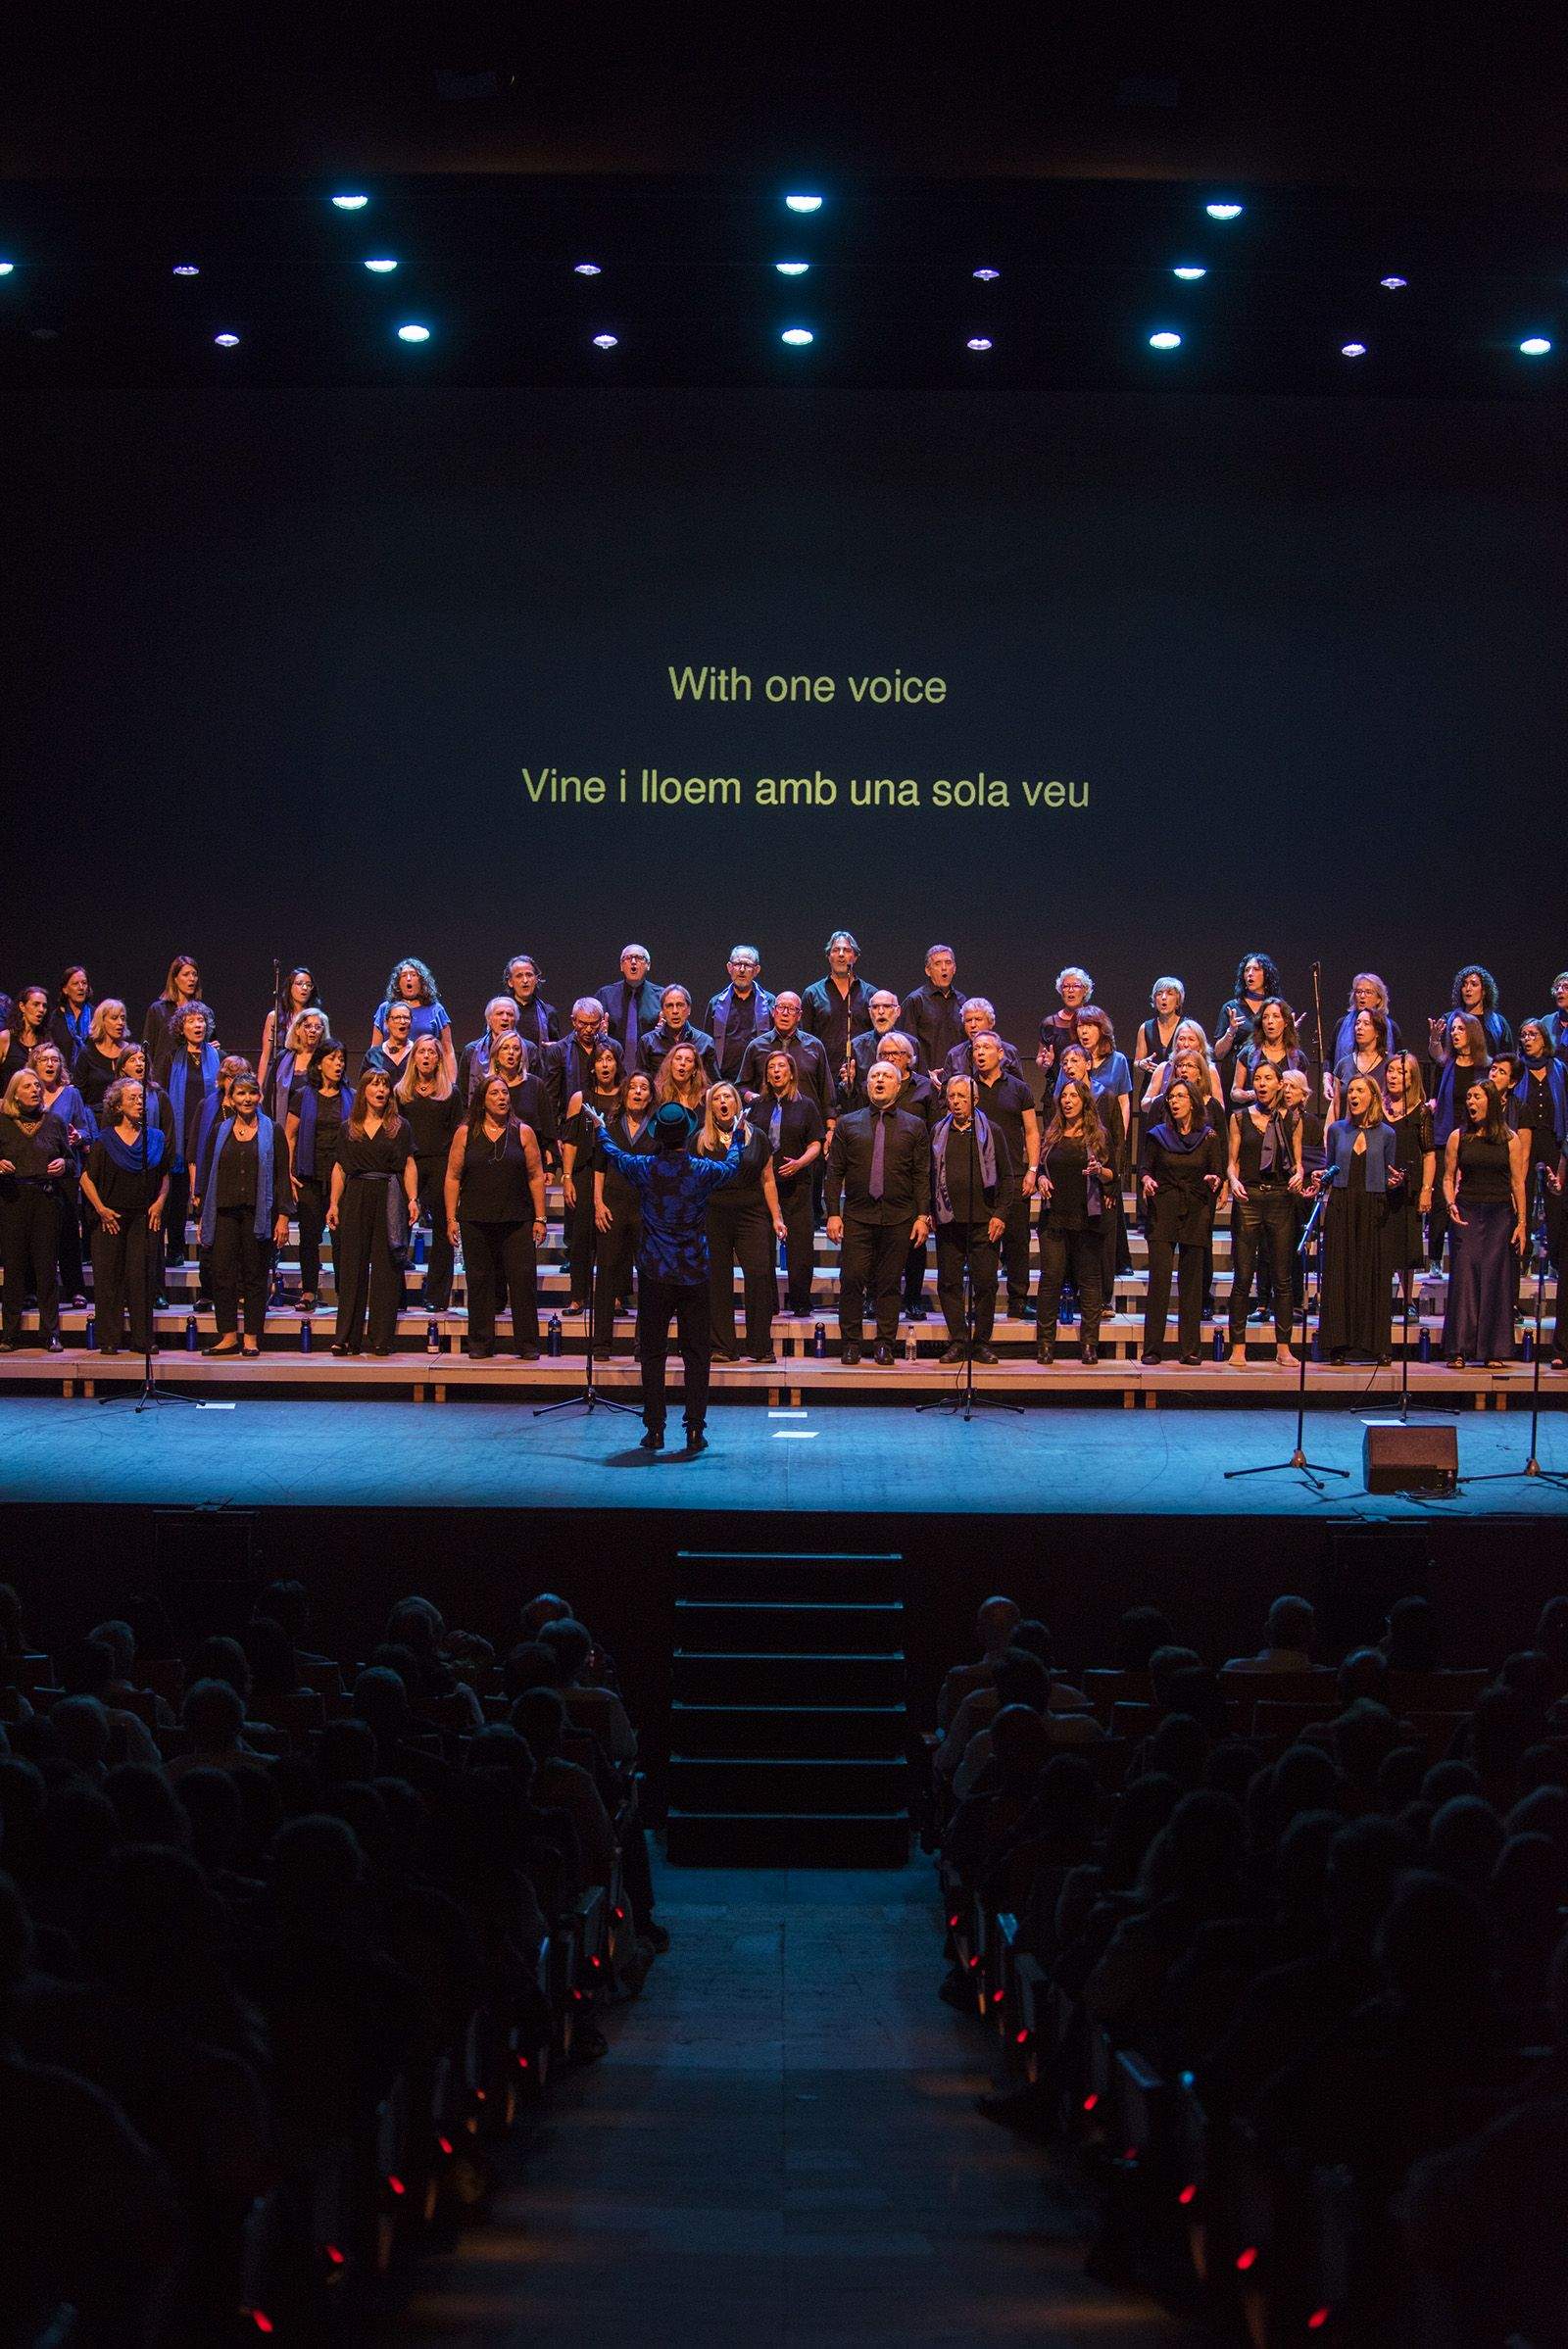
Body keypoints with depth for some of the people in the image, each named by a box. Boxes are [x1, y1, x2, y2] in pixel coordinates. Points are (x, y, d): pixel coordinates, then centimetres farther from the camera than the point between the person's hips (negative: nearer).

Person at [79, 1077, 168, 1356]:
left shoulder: (155, 1139, 8)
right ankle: (109, 1340, 3)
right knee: (109, 1278, -1)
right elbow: (87, 1178, 0)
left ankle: (142, 1339, 1)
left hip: (144, 1218, 2)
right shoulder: (104, 1140, 0)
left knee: (141, 1276, -3)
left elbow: (165, 1176, 16)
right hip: (110, 1218, -2)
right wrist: (101, 1209, -9)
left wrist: (159, 1202, 0)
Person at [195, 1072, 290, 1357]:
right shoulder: (220, 1131, 12)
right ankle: (228, 1336, 2)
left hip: (258, 1213, -2)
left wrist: (282, 1216, -6)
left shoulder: (273, 1132, 5)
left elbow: (281, 1177, 2)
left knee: (255, 1275, 0)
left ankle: (252, 1338, 5)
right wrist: (203, 1216, 8)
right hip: (225, 1213, 2)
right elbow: (209, 1174, 13)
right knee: (222, 1273, -3)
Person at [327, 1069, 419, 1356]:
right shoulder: (349, 1128, 12)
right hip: (356, 1198, 2)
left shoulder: (399, 1126, 7)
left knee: (386, 1267, -2)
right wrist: (334, 1203, 2)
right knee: (352, 1266, -1)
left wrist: (412, 1199, -9)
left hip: (389, 1199, -2)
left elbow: (409, 1166, 2)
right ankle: (346, 1337, 0)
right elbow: (340, 1168, 11)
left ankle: (382, 1337, 0)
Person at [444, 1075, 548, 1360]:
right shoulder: (466, 1133, 5)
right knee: (479, 1282, 4)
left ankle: (527, 1344, 2)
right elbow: (453, 1177, 5)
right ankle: (481, 1344, 12)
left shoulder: (523, 1133, 5)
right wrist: (451, 1219, -1)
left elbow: (536, 1176, 5)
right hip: (476, 1221, 1)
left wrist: (540, 1219, 0)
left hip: (517, 1221, 0)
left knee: (523, 1280, -5)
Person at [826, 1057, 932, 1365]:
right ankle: (850, 1343, 5)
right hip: (857, 1216, 0)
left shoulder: (915, 1126, 9)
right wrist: (833, 1213, -1)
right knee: (852, 1280, -5)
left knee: (889, 1283, 3)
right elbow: (835, 1172, 7)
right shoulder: (847, 1124, 10)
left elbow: (922, 1175, 6)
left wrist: (922, 1216, -1)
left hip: (898, 1218, 0)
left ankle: (885, 1344, 10)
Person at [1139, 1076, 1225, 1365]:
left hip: (1196, 1214, 1)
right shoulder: (1157, 1135, 8)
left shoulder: (1209, 1137, 6)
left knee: (1192, 1282, 2)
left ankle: (1190, 1349, 5)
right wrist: (1146, 1180, -18)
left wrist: (1215, 1179, -19)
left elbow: (1219, 1172, 4)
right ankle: (1152, 1348, -6)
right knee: (1159, 1279, -8)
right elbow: (1144, 1167, 4)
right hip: (1163, 1213, 0)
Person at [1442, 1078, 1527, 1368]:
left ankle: (1493, 1350, 4)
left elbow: (1517, 1182, 4)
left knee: (1494, 1276, -2)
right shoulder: (1458, 1137, 5)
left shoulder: (1508, 1138, 4)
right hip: (1467, 1213, 0)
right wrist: (1451, 1205, -9)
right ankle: (1458, 1351, -6)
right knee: (1464, 1275, -7)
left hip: (1500, 1214, 0)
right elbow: (1448, 1178, 9)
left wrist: (1521, 1222, 0)